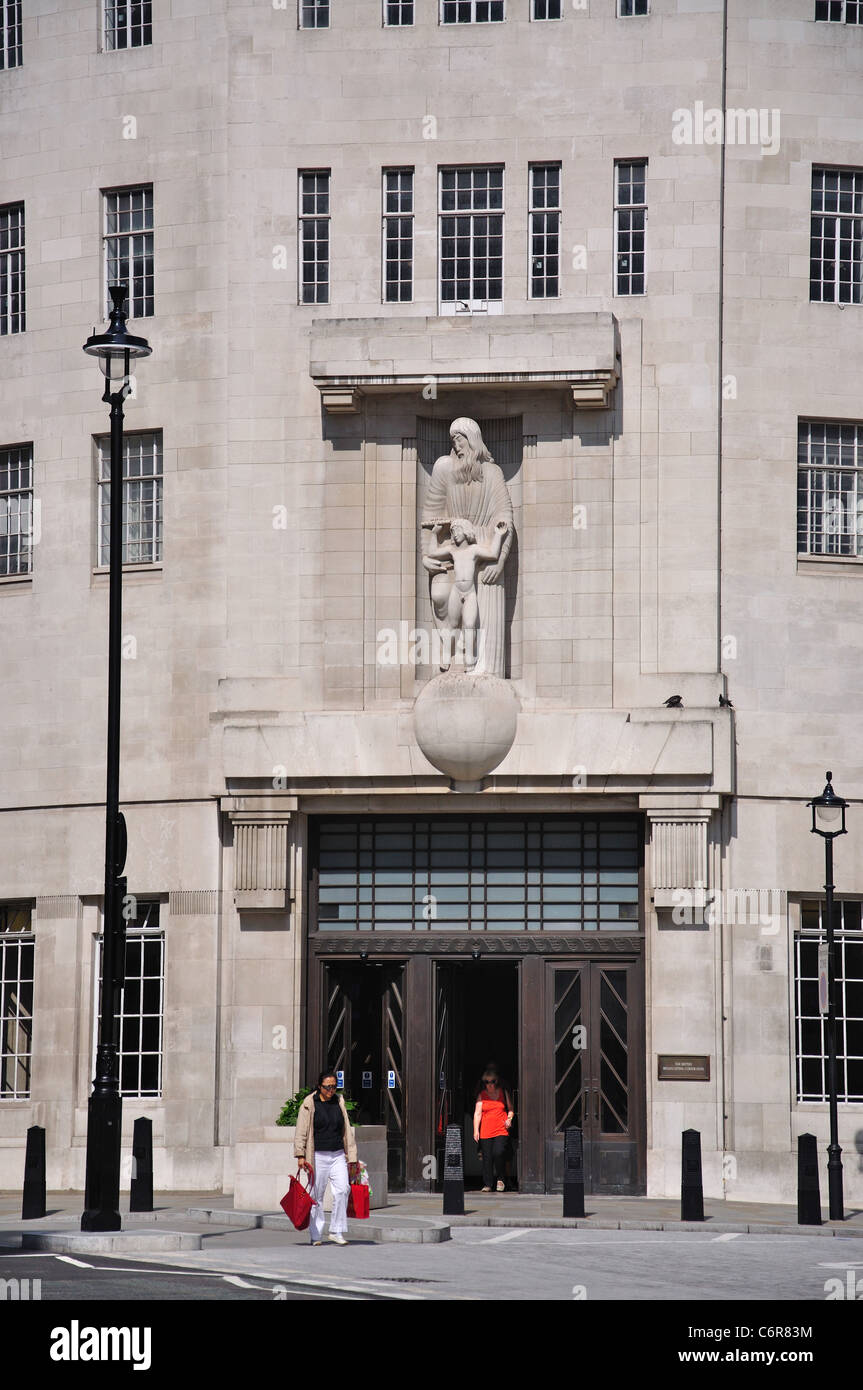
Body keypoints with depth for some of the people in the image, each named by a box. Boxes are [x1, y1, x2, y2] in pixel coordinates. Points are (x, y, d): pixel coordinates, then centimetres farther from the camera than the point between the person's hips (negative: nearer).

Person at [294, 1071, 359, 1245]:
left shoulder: (339, 1102, 12)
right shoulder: (309, 1104, -1)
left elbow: (347, 1131, 16)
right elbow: (301, 1132, -4)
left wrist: (352, 1158, 13)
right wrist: (300, 1155, -14)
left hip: (337, 1156, 3)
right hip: (317, 1156, -3)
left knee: (342, 1190, -13)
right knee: (317, 1196, 1)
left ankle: (336, 1231, -5)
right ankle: (316, 1236, 10)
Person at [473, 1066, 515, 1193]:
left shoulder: (503, 1092, 8)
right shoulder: (482, 1095, 7)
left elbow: (511, 1110, 17)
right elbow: (477, 1113, 3)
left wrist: (509, 1119, -3)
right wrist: (476, 1130, -5)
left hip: (501, 1130, -1)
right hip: (486, 1132, 1)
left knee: (498, 1152, -19)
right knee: (487, 1157, -2)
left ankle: (500, 1179, 1)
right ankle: (487, 1184, 7)